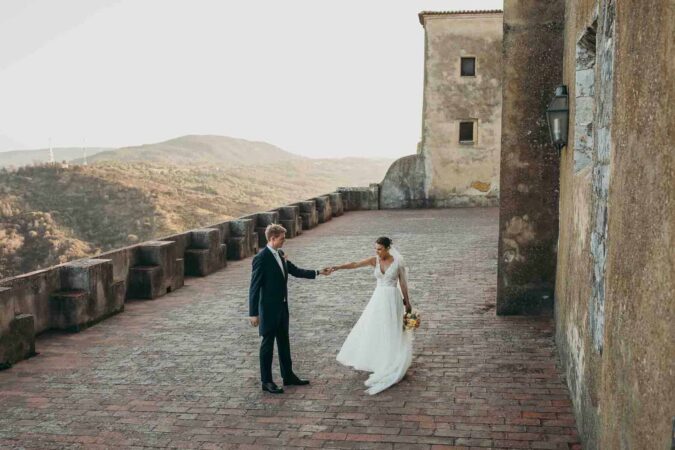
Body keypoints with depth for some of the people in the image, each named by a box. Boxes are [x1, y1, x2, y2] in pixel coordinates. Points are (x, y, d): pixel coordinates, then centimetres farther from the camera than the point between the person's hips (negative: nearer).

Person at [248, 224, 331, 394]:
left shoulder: (280, 254, 4)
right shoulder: (261, 258, -19)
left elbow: (295, 271, 17)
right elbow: (254, 287, -18)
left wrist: (318, 272, 12)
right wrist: (253, 313, -18)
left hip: (282, 306, 8)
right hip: (269, 308, -8)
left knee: (284, 341, 17)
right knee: (268, 343, 3)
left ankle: (288, 375, 31)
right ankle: (266, 381, 15)